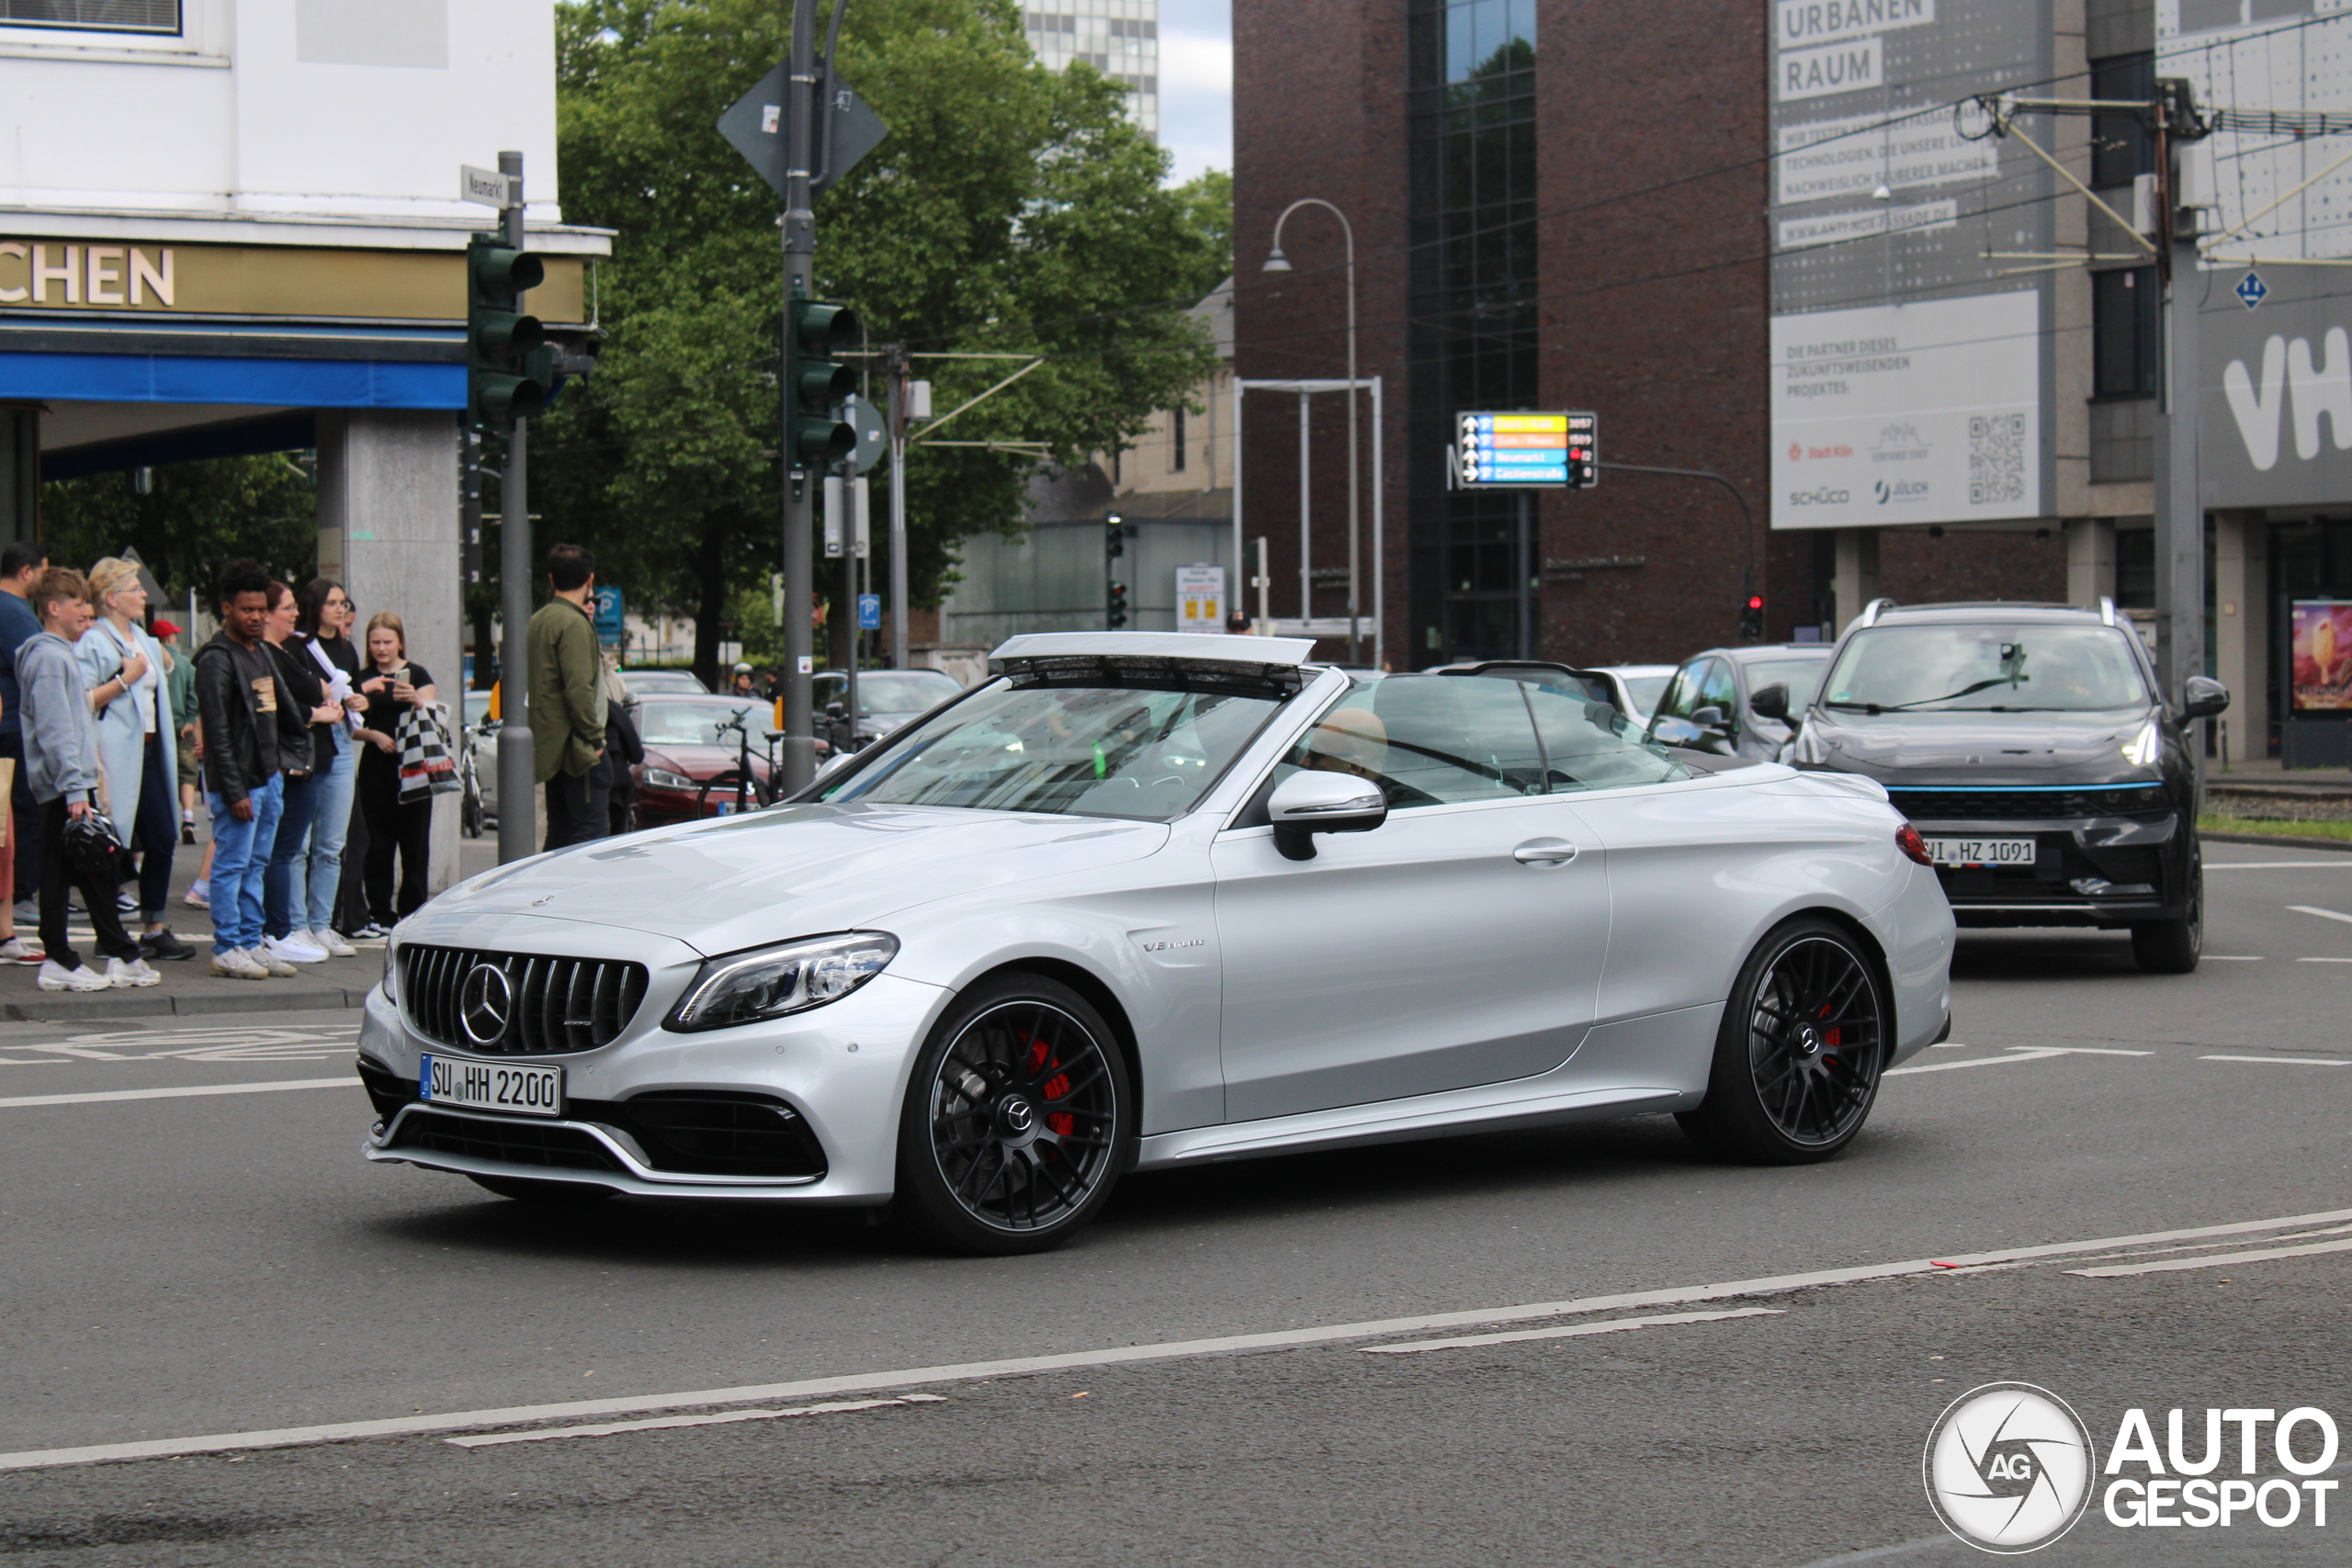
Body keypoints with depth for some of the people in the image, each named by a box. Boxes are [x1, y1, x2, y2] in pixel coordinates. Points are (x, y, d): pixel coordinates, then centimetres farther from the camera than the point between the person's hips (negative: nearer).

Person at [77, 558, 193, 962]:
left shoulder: (144, 640, 18)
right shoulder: (94, 643, -9)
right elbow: (82, 702, -19)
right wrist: (124, 679, -19)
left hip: (148, 749, 9)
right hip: (115, 754, -9)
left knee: (162, 839, 6)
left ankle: (156, 929, 13)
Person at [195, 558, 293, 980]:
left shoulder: (259, 653, 17)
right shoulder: (217, 659, -11)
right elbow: (217, 732, -16)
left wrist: (277, 771, 15)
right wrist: (234, 792, -19)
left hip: (268, 777, 9)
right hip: (238, 781, -9)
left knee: (256, 866, 11)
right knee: (232, 864, -5)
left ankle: (250, 944, 15)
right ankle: (227, 949, -1)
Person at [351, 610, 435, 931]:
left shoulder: (416, 675, 4)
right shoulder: (363, 679, 12)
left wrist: (415, 700, -23)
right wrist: (373, 735, -10)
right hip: (375, 768, 2)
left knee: (414, 844, -2)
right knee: (377, 845, 1)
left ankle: (412, 912, 3)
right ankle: (380, 914, 6)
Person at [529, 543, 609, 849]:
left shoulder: (538, 620, 15)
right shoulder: (574, 623, -14)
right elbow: (579, 687, -20)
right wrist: (594, 737, -14)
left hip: (550, 746, 9)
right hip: (574, 745, -9)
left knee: (559, 833, 12)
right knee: (591, 830, -10)